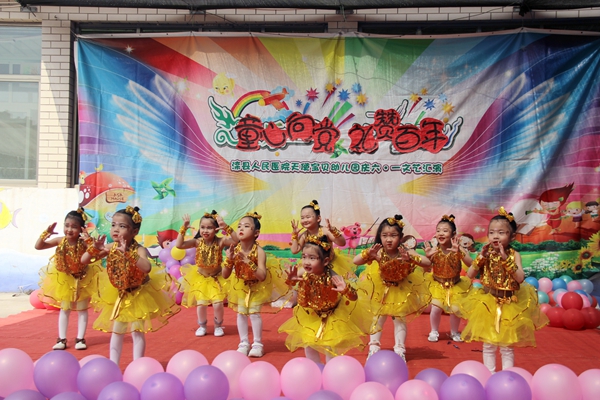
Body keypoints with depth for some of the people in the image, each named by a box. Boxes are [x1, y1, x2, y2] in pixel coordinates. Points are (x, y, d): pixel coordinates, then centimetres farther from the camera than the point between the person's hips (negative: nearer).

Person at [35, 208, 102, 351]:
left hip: (82, 279, -3)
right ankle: (62, 339, 19)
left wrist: (89, 239, -49)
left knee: (81, 309, 8)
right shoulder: (60, 241, -14)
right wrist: (46, 233, -28)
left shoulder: (84, 242, -22)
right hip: (64, 280, 3)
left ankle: (80, 338, 16)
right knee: (64, 309, 12)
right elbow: (38, 246, -12)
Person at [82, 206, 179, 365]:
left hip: (138, 295, -5)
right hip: (117, 295, 5)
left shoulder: (139, 250, -25)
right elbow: (83, 261, -7)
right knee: (116, 331, 13)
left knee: (137, 332, 3)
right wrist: (94, 249, -27)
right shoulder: (110, 247, -10)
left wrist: (127, 254, -52)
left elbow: (147, 268, -47)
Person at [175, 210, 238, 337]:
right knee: (201, 304, -7)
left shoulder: (220, 242, -18)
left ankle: (218, 326, 19)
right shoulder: (197, 242, -13)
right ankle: (202, 326, 22)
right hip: (200, 278, 1)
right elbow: (179, 245, -20)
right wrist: (184, 228, -26)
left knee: (218, 304, -10)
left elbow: (236, 241, -32)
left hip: (217, 278, -1)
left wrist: (226, 227, -41)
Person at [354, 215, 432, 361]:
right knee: (378, 319, 10)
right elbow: (355, 261, -27)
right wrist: (369, 254, -46)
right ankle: (374, 348, 21)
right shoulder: (378, 253, -23)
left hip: (401, 291, 0)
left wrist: (410, 258, -48)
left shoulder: (405, 252, -24)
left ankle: (399, 350, 19)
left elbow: (428, 263, -31)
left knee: (400, 319, 9)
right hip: (380, 290, 1)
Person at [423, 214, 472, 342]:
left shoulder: (457, 250, -16)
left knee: (455, 309, -2)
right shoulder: (434, 250, -15)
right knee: (435, 308, -13)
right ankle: (434, 331, 14)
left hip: (455, 285, 0)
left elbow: (471, 264, -27)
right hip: (437, 284, 0)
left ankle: (454, 332, 28)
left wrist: (459, 253, -43)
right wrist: (427, 257, -37)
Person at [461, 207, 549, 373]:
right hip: (487, 303, 1)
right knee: (488, 345, 8)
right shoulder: (486, 253, -3)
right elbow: (470, 275, -8)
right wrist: (481, 257, -18)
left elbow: (520, 278, -20)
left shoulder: (513, 254, -7)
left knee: (507, 346, 9)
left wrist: (506, 259, -26)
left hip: (509, 304, -1)